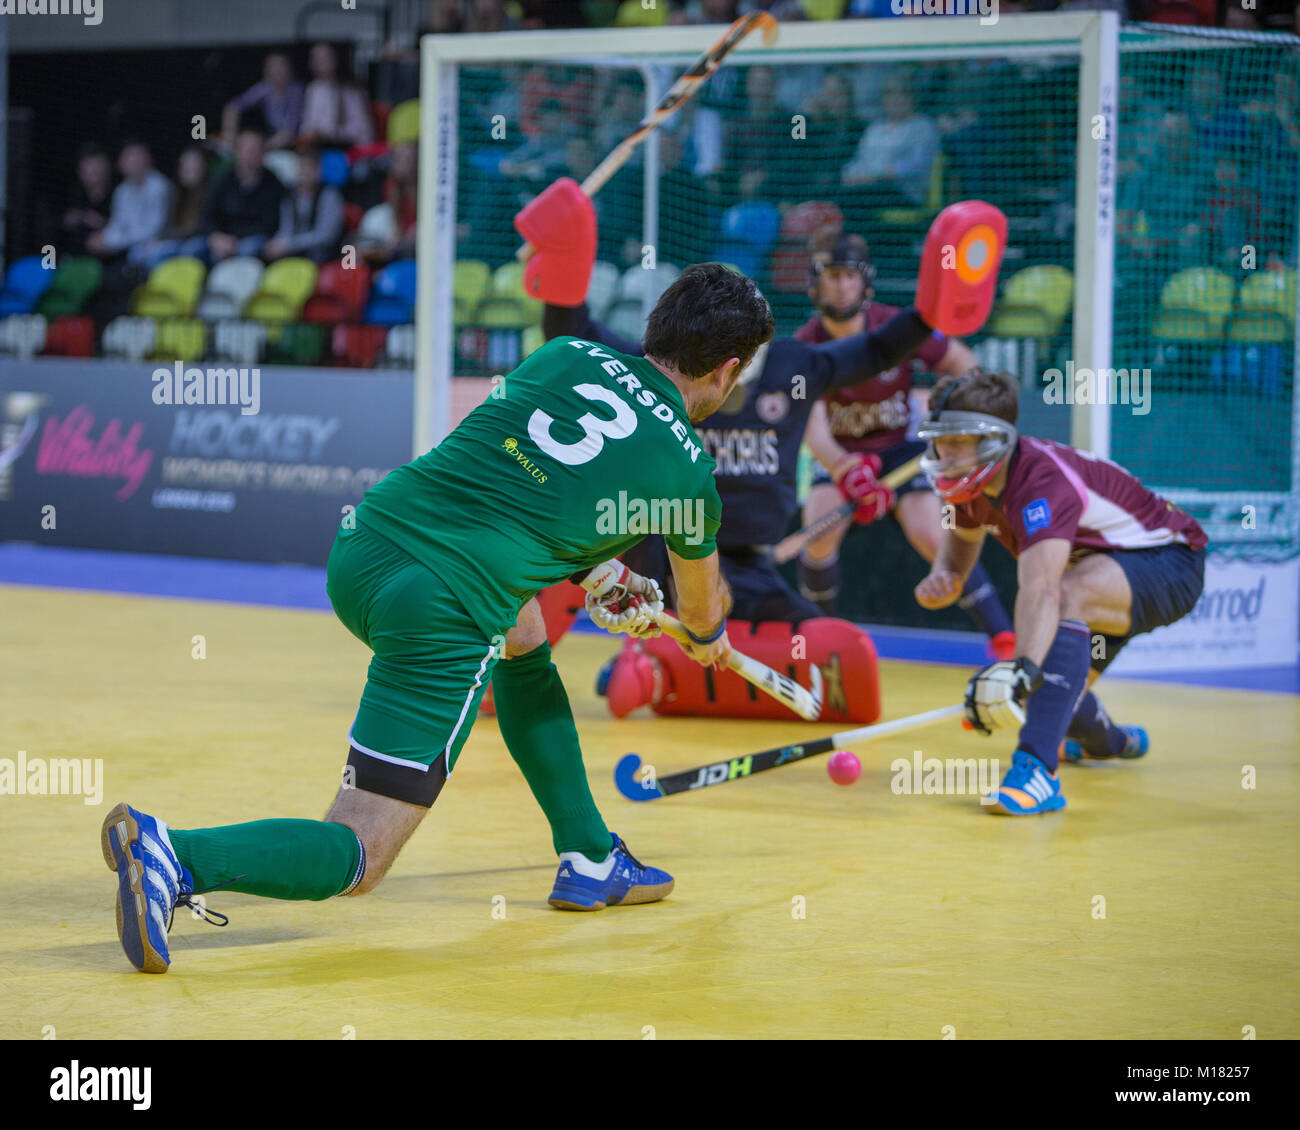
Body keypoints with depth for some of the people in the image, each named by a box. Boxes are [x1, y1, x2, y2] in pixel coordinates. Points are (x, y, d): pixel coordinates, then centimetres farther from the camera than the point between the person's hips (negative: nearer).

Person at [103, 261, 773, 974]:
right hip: (438, 620, -7)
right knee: (354, 860, -3)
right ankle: (175, 856, -26)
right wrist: (706, 637, 52)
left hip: (360, 546, 7)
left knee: (522, 635, 35)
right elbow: (702, 600, 29)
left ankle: (590, 860, 37)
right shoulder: (686, 470, 7)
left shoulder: (567, 353, 17)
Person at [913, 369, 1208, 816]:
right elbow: (963, 533, 14)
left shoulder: (1042, 482, -35)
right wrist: (944, 576, -9)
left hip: (1170, 564, -10)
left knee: (1067, 595, -39)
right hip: (1103, 566, 10)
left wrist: (1023, 669, -64)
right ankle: (1108, 741, 48)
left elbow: (1041, 587, -50)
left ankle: (1037, 771, -49)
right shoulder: (977, 480, -8)